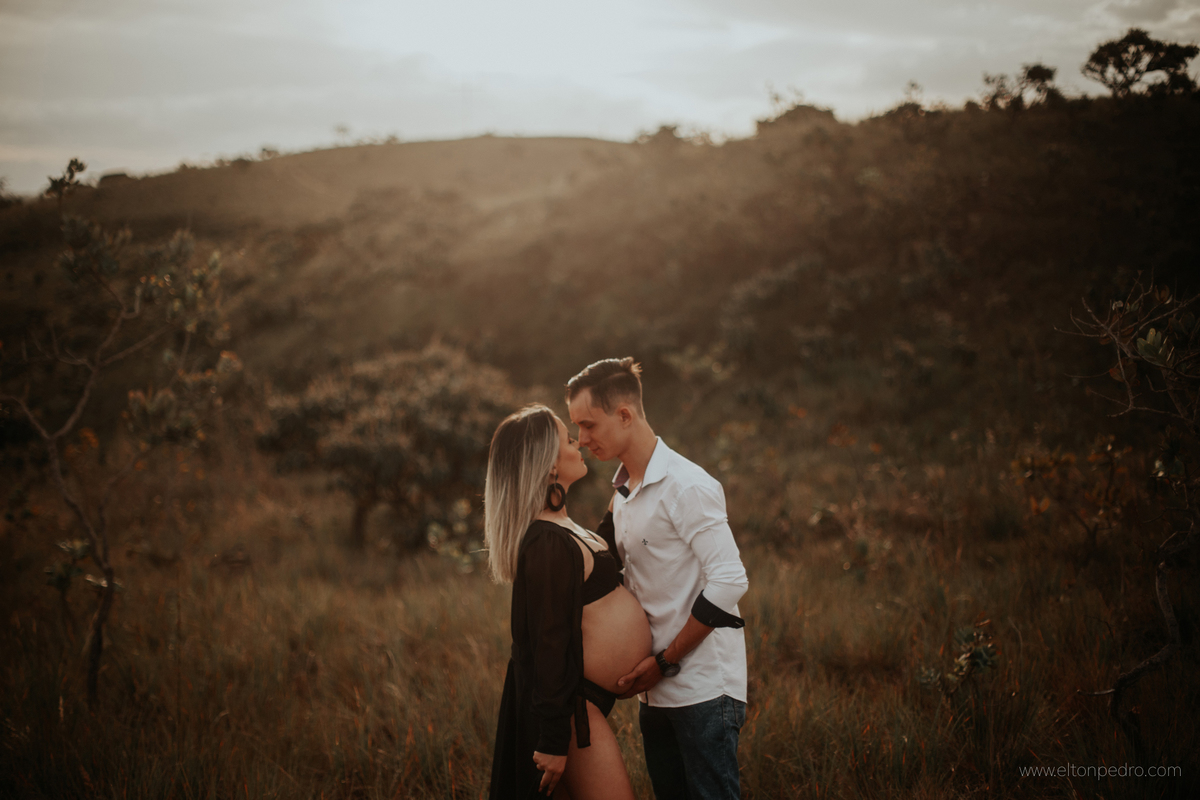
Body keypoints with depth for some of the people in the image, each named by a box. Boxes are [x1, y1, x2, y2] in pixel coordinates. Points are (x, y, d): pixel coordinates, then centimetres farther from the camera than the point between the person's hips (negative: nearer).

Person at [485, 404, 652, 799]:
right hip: (569, 706, -11)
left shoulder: (556, 527, 9)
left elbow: (600, 558, 28)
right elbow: (548, 644, -24)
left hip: (578, 697, 11)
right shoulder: (548, 542, -23)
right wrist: (554, 742, -24)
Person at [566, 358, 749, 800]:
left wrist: (665, 662, -14)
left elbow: (728, 581, -18)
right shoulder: (622, 492, 14)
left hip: (704, 688, -8)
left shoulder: (686, 486, -13)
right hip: (656, 690, 8)